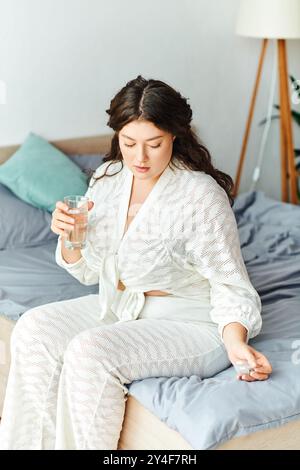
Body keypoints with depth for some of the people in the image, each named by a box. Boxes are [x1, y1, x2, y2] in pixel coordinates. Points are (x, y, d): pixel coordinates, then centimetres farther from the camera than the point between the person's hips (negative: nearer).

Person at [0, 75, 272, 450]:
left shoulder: (201, 195, -20)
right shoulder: (107, 179, 0)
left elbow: (230, 285, -15)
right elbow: (89, 271, 8)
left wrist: (236, 341, -34)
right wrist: (68, 235, -12)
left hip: (190, 323, -7)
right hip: (119, 307, 7)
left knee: (90, 352, -28)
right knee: (33, 329, -11)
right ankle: (35, 444, 4)